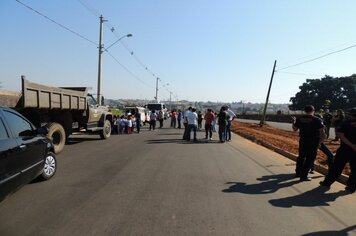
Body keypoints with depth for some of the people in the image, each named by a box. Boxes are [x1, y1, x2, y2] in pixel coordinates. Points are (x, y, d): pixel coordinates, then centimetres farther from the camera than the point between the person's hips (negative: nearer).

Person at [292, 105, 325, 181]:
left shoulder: (299, 119, 0)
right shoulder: (317, 120, -11)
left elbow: (295, 129, 10)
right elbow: (322, 133, -15)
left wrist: (294, 121, 25)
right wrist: (320, 141, -2)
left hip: (302, 141, 4)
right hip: (313, 142, -4)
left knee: (301, 156, 19)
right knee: (309, 159, 3)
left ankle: (298, 172, 30)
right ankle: (304, 176, 5)